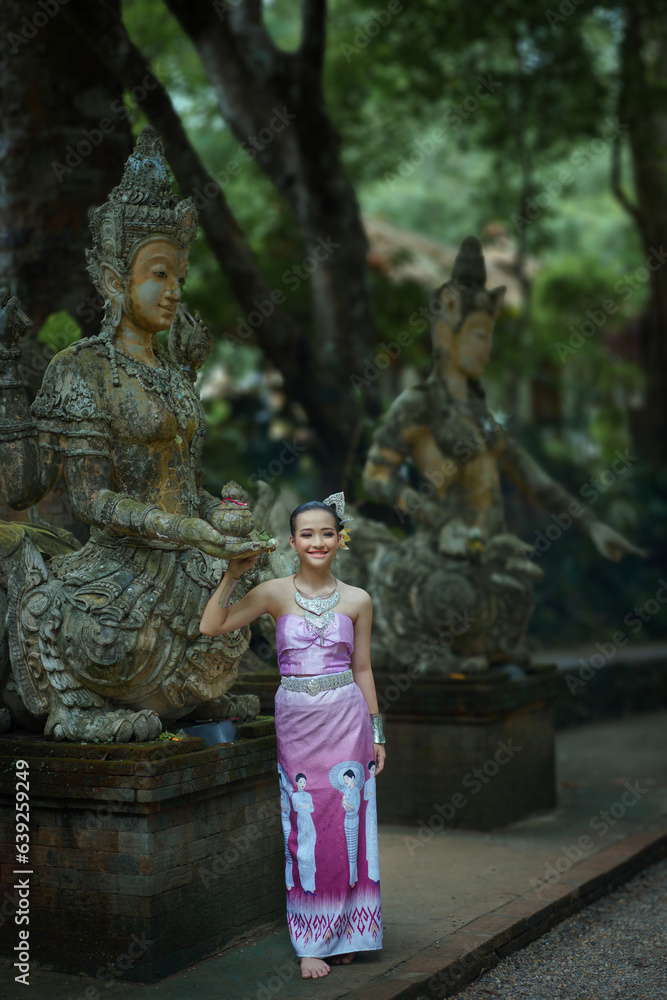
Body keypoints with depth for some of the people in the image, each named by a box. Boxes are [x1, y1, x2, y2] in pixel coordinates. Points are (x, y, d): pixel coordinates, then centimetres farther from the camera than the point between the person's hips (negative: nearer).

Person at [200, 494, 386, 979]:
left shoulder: (357, 600, 3)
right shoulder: (275, 593, -1)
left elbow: (362, 668, 11)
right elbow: (211, 627, -8)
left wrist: (376, 731, 11)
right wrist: (233, 575, -14)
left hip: (345, 718, 1)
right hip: (295, 719, -1)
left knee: (345, 822, 3)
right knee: (305, 826, 1)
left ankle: (343, 932, 19)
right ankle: (311, 941, 12)